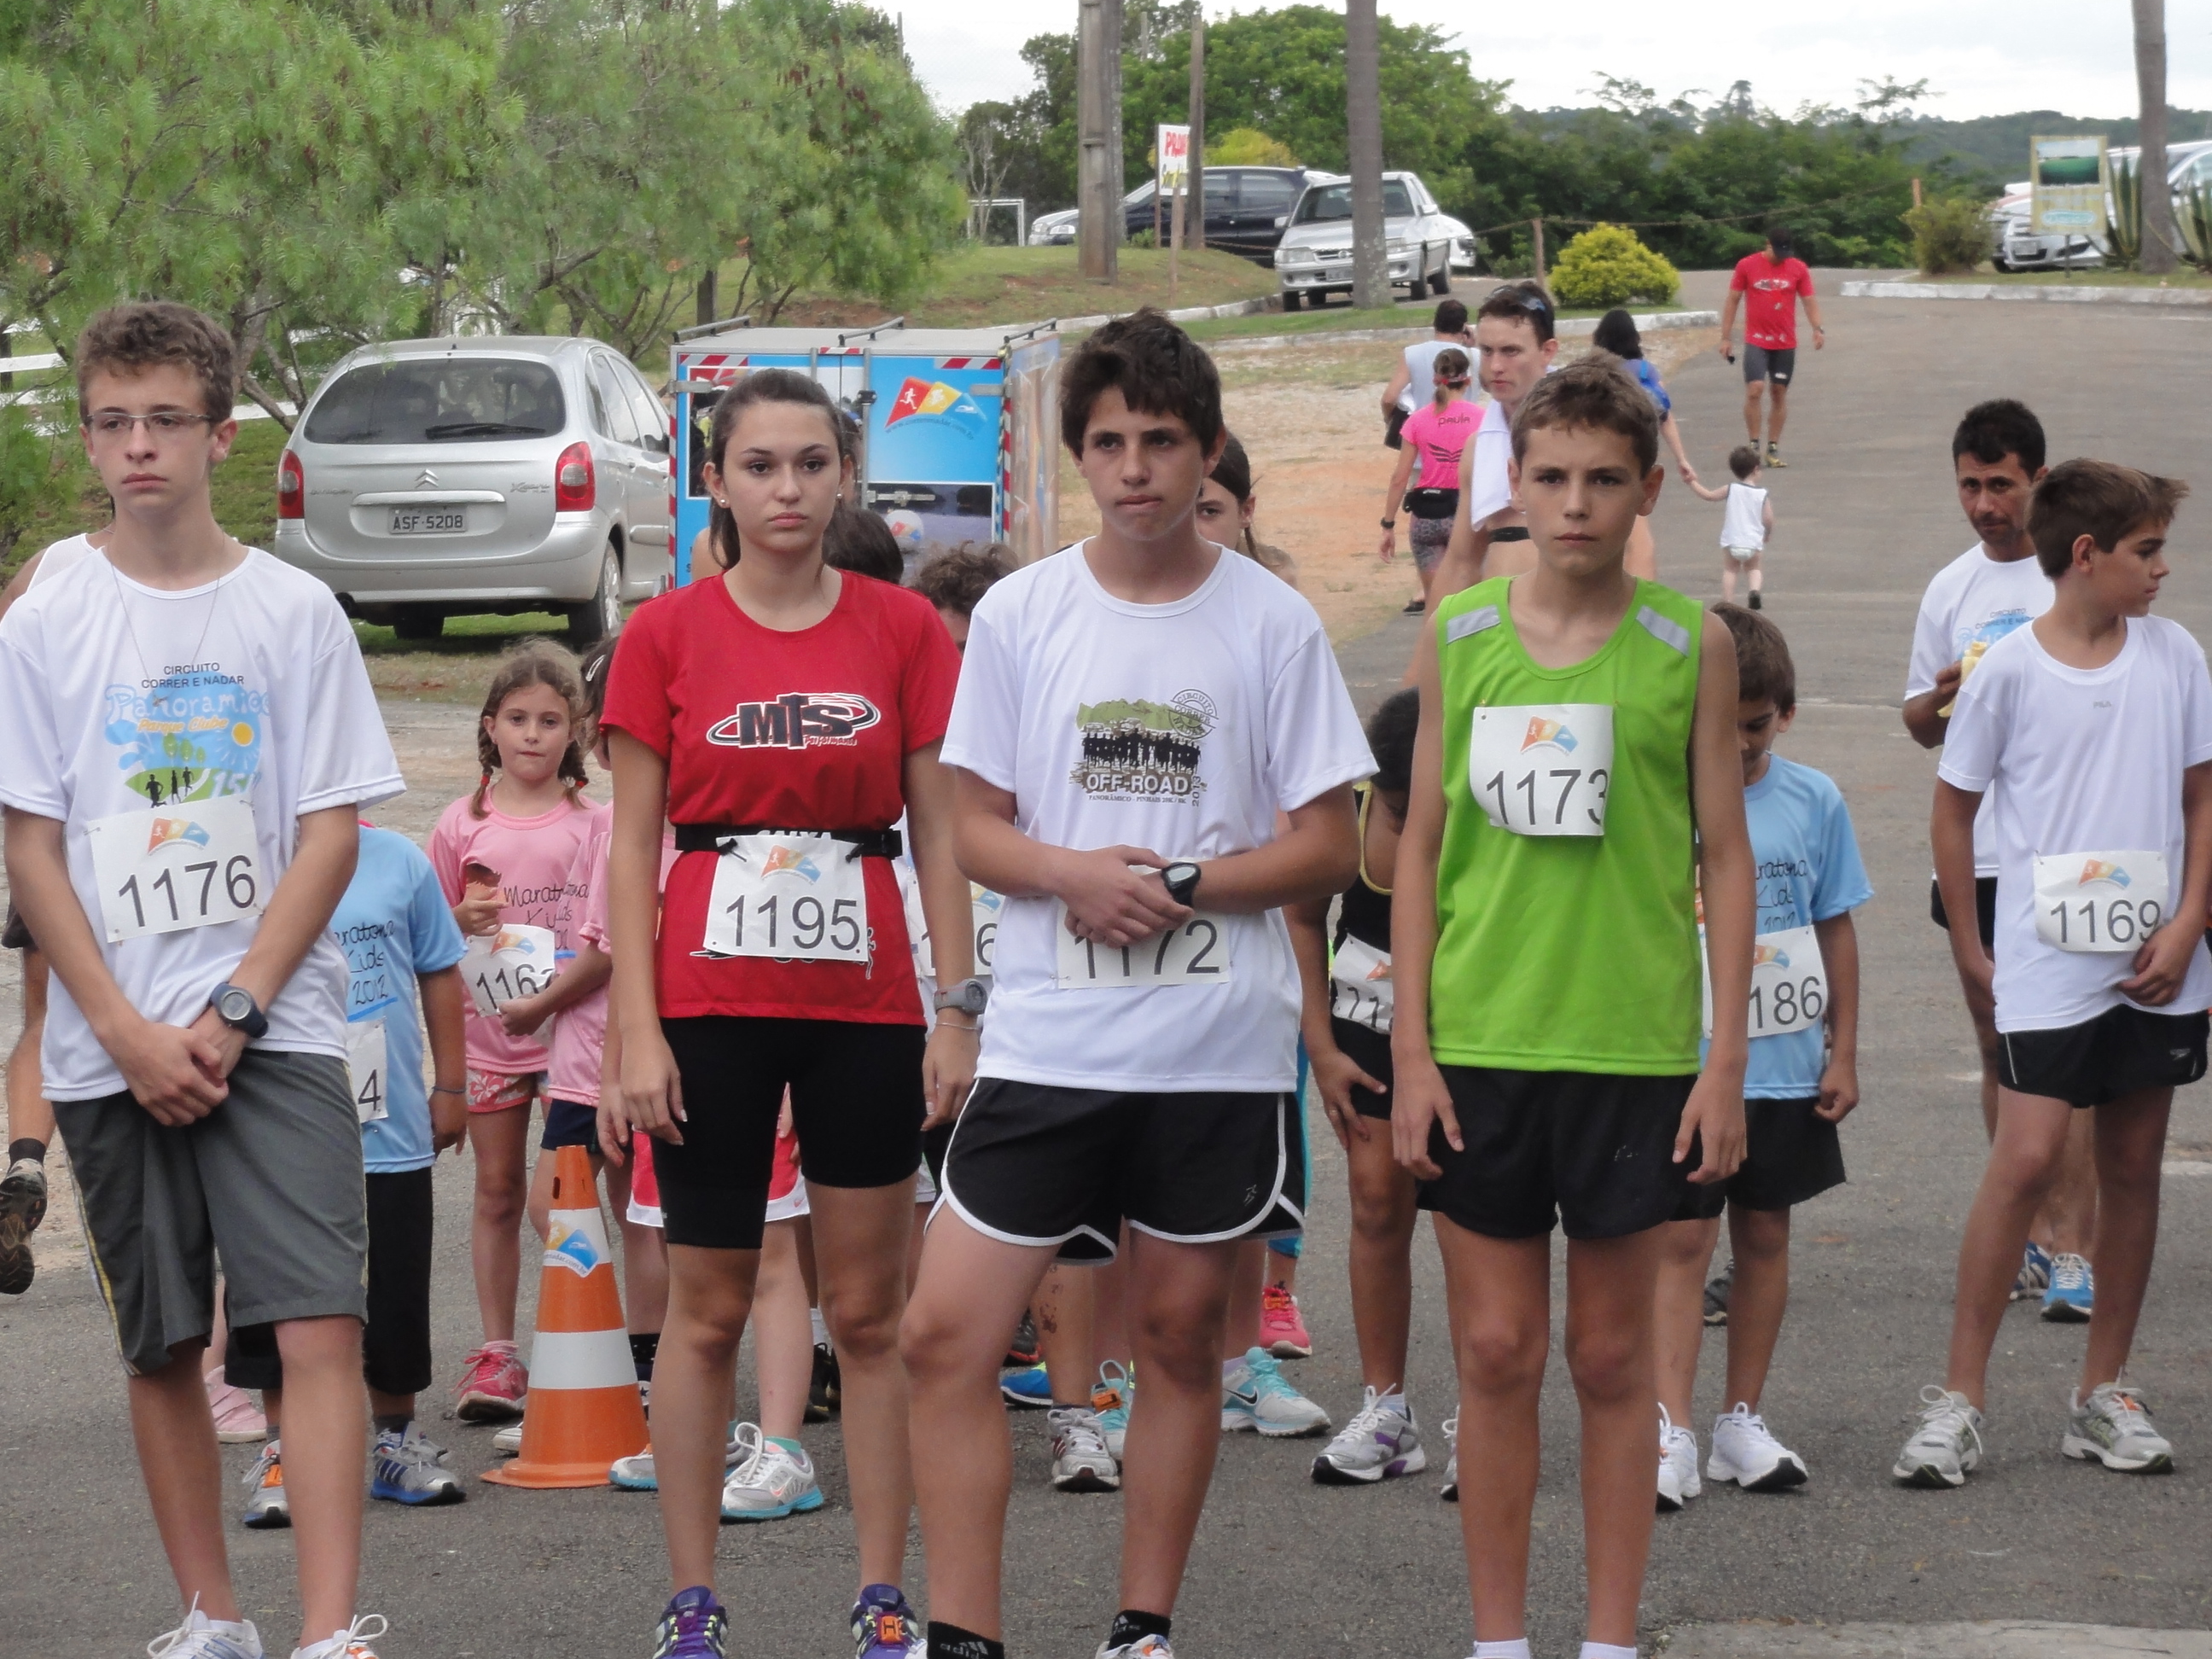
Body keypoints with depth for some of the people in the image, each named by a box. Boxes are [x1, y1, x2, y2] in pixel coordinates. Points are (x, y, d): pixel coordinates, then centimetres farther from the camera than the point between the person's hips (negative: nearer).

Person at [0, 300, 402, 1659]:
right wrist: (132, 1034, -7)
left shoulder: (297, 614, 2)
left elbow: (332, 833, 1)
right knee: (164, 1345, 8)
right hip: (111, 1049, 2)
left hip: (274, 1032, -1)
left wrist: (232, 1012, -9)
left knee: (320, 1324, -13)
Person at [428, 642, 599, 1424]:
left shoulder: (591, 822, 1)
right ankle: (495, 1352, 13)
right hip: (487, 1031, 1)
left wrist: (559, 993, -11)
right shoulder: (464, 824, 4)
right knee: (498, 1190, 7)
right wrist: (463, 920, -12)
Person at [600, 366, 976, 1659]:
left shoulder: (904, 630, 2)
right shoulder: (668, 635, 0)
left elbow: (940, 832, 5)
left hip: (863, 1006, 1)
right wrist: (638, 1030, -6)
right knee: (707, 1310, 5)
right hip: (711, 1002, -1)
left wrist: (958, 1007, -1)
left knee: (872, 1312, 5)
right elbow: (634, 845, 1)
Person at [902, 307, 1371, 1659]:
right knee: (948, 1335, -6)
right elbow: (975, 829, 7)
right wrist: (1074, 873, -13)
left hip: (1220, 1050, -1)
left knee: (1181, 1334, 8)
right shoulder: (1020, 613, 5)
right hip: (1046, 1033, 1)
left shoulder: (1273, 623, 1)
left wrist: (1178, 884, -14)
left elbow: (1327, 849, 0)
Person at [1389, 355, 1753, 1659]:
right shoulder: (1457, 638, 4)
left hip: (1635, 1051, -1)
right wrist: (1411, 1051, 1)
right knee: (1497, 1356, 5)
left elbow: (1726, 858, 3)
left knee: (1614, 1358, 6)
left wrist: (1727, 1062, -3)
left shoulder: (1691, 647, 1)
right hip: (1480, 1048, 1)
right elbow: (1421, 850, 7)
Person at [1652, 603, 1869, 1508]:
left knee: (1763, 1235, 10)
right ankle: (1671, 1432, -4)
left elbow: (1835, 929, 9)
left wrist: (1843, 1052, 7)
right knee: (1681, 1239, -4)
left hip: (1786, 1065, 3)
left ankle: (1742, 1421, 20)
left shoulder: (1813, 800, 3)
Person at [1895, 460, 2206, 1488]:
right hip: (2047, 966, -4)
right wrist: (1970, 948, 2)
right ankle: (1960, 1397, -6)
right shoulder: (2009, 671, -6)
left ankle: (2104, 1395, 18)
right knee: (2028, 1159, -12)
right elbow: (1952, 809, 4)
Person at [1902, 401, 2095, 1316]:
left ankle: (2072, 1244, -9)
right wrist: (1945, 696, -4)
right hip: (1974, 852, 5)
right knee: (1999, 1051, 9)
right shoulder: (1951, 589, 12)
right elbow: (1923, 724, 18)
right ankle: (2029, 1237, 17)